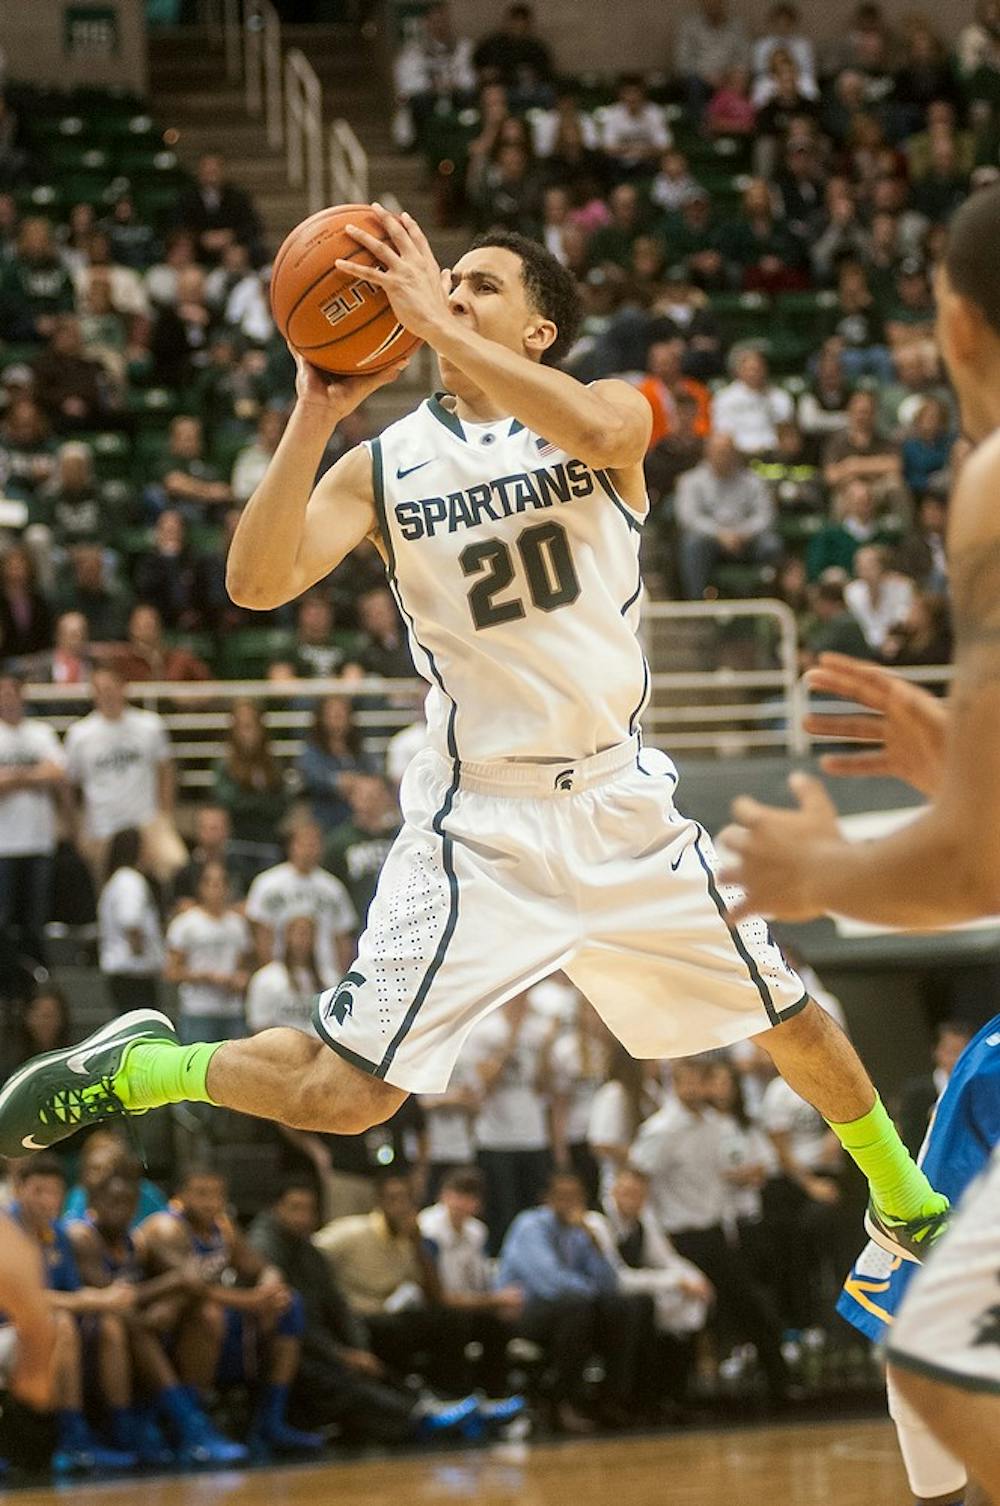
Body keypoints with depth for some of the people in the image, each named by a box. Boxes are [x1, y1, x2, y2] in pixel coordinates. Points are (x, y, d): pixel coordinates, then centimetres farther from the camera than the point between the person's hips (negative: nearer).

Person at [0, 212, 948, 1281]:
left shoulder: (612, 411, -3)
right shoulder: (382, 463, -2)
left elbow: (601, 431, -30)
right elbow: (257, 583, -16)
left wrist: (433, 322, -33)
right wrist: (315, 416, -24)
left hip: (626, 808, 2)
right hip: (479, 824, -2)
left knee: (793, 1024, 13)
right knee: (342, 1093, -13)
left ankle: (906, 1202, 39)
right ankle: (135, 1067, 11)